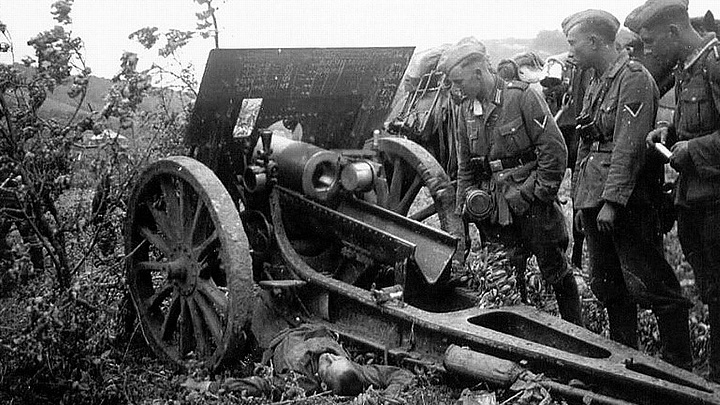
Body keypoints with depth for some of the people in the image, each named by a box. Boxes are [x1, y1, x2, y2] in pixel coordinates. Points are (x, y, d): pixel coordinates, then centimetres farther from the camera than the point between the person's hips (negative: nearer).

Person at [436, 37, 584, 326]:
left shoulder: (522, 97, -10)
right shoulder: (466, 110, 8)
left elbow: (554, 150, -11)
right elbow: (465, 168, 16)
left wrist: (540, 194, -11)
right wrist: (463, 209, 10)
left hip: (531, 204, -5)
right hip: (493, 206, 5)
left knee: (554, 271, 5)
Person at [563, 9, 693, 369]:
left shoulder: (633, 77, -10)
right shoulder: (595, 84, 17)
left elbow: (629, 146, -18)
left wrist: (612, 200, -22)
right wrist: (581, 199, 15)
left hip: (626, 203, -9)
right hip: (593, 201, 9)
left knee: (649, 284, -3)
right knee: (607, 284, 14)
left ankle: (678, 365, 8)